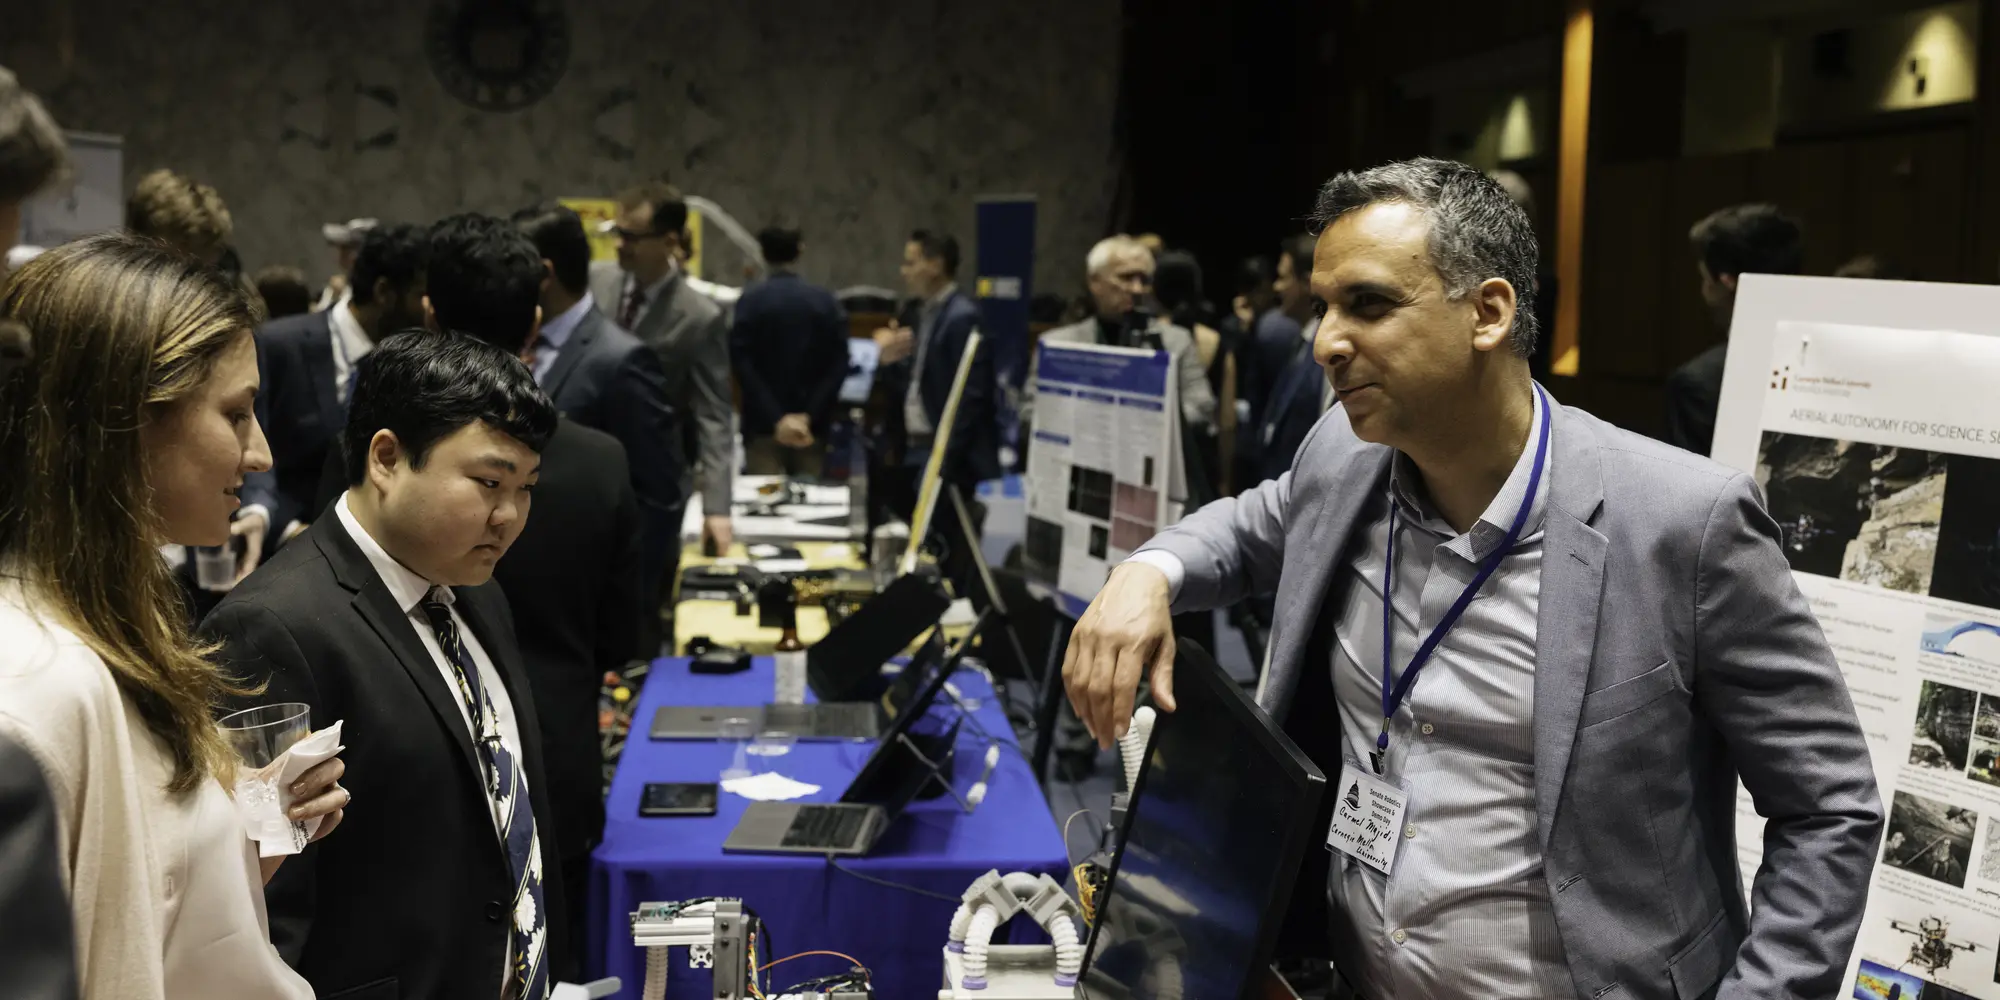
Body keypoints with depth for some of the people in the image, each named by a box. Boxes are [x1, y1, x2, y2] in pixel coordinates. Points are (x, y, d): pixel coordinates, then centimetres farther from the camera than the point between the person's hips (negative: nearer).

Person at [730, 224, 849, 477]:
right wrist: (810, 416, -9)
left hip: (763, 423, -2)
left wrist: (776, 418, -13)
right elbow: (839, 364, -5)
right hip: (813, 424, 2)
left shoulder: (750, 300, -3)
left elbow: (742, 363, -12)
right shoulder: (826, 300, 3)